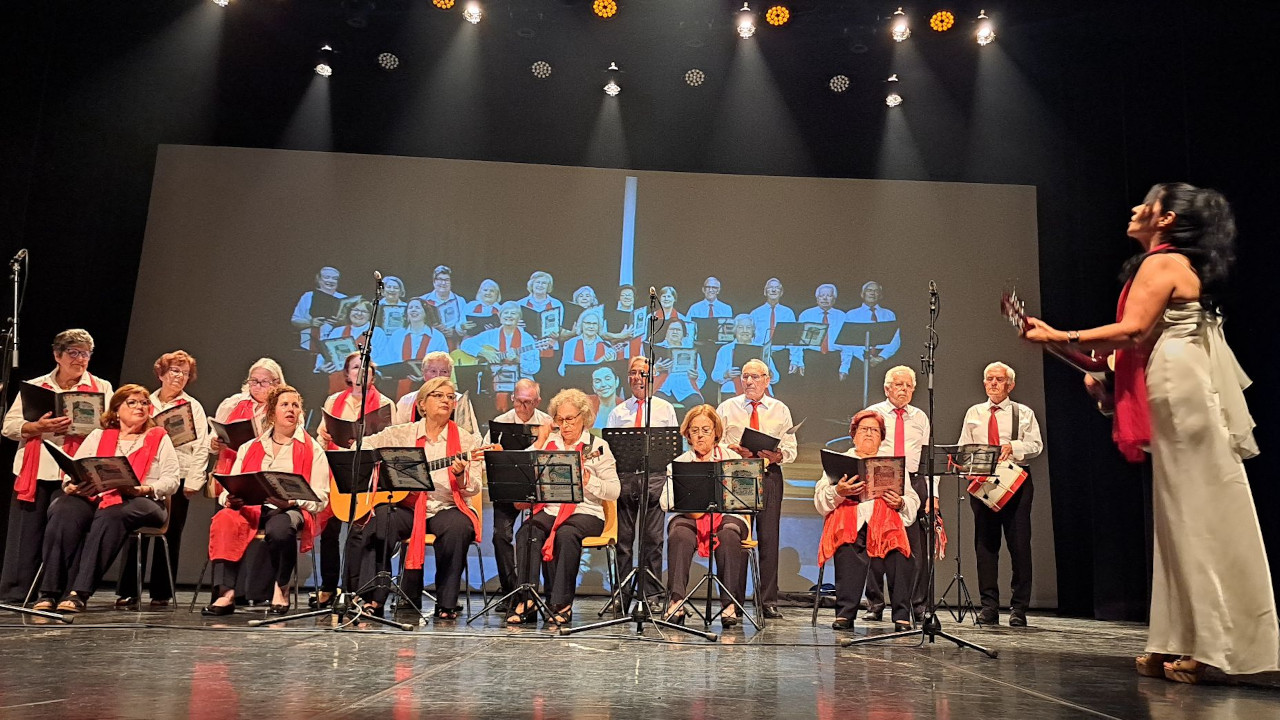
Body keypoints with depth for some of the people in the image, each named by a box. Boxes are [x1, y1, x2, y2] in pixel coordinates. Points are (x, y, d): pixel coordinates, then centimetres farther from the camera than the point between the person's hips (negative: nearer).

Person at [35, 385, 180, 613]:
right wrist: (71, 485, -8)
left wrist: (144, 489, -15)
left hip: (140, 502, -3)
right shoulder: (98, 436, 24)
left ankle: (79, 593, -41)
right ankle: (49, 592, -32)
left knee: (110, 515, -37)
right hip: (93, 498, 3)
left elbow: (172, 480, 4)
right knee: (64, 510, -31)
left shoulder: (159, 438, 14)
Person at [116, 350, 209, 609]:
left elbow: (201, 447, 0)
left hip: (177, 479, -2)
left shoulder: (193, 407, 6)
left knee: (169, 536, 2)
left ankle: (162, 594, 9)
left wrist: (193, 481, -10)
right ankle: (127, 591, 9)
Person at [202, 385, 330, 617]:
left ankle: (281, 589, -15)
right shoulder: (249, 448, 22)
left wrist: (291, 501, -18)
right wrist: (230, 499, -10)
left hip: (291, 510, -3)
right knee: (224, 521, -31)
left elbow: (320, 497, 1)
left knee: (279, 528, -38)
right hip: (250, 508, 3)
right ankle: (226, 593, -33)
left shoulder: (312, 449, 11)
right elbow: (230, 487, 14)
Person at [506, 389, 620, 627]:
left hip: (585, 512, -3)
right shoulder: (546, 443, 15)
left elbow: (614, 492, -3)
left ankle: (562, 603, -25)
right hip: (548, 510, 3)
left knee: (566, 534, -35)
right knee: (526, 533, -28)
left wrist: (587, 479, -18)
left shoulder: (598, 447, 3)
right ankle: (526, 601, -25)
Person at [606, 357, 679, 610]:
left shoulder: (665, 409, 14)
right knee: (623, 539, 3)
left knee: (652, 539, -3)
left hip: (654, 476, -1)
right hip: (623, 476, 2)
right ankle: (622, 597, 10)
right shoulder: (618, 412, 18)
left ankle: (651, 596, 3)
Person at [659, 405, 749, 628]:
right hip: (688, 517, 1)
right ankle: (676, 601, -36)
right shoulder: (679, 463, 17)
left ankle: (730, 603, -32)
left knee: (729, 537, -35)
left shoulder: (731, 458, 16)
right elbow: (665, 501, 5)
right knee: (679, 536, -34)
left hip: (727, 515, 0)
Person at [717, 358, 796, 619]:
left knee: (768, 537, -2)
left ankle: (769, 602, 5)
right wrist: (733, 449, -13)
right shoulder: (727, 408, 11)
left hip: (769, 475, 1)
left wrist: (778, 455, -13)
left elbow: (791, 449, 9)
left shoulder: (780, 410, 12)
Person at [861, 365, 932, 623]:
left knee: (916, 547, -1)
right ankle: (875, 604, 7)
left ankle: (917, 606, 7)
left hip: (914, 483, 2)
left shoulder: (920, 418, 17)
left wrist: (933, 493, 2)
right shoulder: (873, 413, 10)